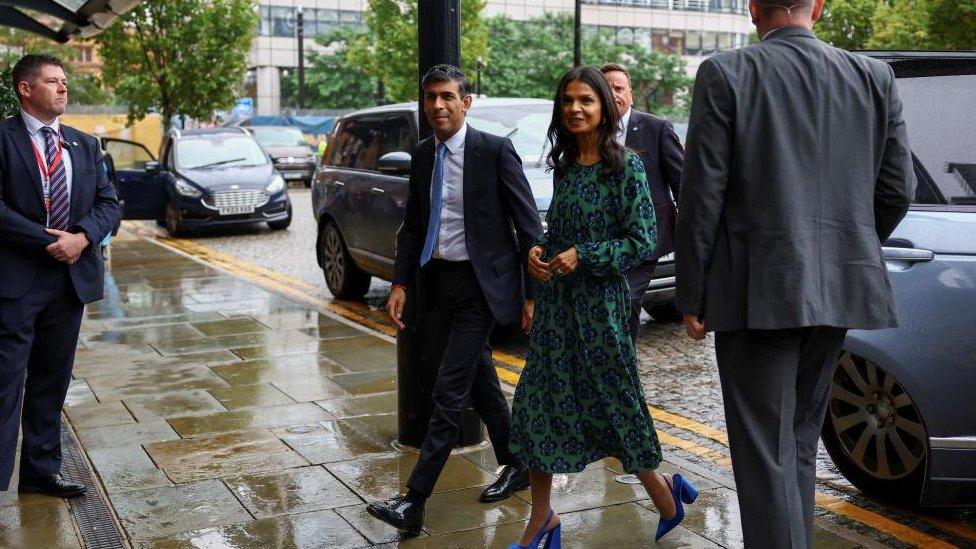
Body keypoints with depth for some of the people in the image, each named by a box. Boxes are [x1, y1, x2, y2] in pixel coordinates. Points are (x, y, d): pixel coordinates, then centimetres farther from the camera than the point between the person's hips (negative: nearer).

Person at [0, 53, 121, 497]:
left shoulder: (84, 145, 14)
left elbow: (108, 203, 9)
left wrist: (82, 236, -10)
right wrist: (47, 241, -17)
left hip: (72, 277, 6)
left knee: (52, 381, 13)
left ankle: (42, 470, 24)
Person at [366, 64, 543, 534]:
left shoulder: (495, 151, -12)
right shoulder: (423, 155, 7)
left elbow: (529, 225, -10)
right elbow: (412, 225, 12)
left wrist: (532, 293, -12)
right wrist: (400, 283, 2)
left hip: (480, 283, -7)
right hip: (441, 280, 7)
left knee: (449, 391, -7)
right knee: (480, 381, 17)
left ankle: (415, 501, -3)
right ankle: (515, 466, 35)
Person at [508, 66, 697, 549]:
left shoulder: (625, 166, -9)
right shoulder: (564, 165, 10)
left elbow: (643, 242, -12)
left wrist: (583, 256, -18)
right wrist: (538, 251, 0)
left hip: (600, 299, -6)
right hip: (555, 300, 6)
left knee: (612, 404, 6)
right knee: (538, 405, 5)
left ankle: (664, 495, 31)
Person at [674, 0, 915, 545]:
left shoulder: (726, 74, -6)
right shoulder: (875, 77, 5)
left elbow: (702, 196, -9)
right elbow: (899, 188, 7)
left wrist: (693, 297, -2)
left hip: (756, 292, -5)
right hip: (840, 291, 5)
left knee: (766, 454, 0)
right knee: (800, 441, 20)